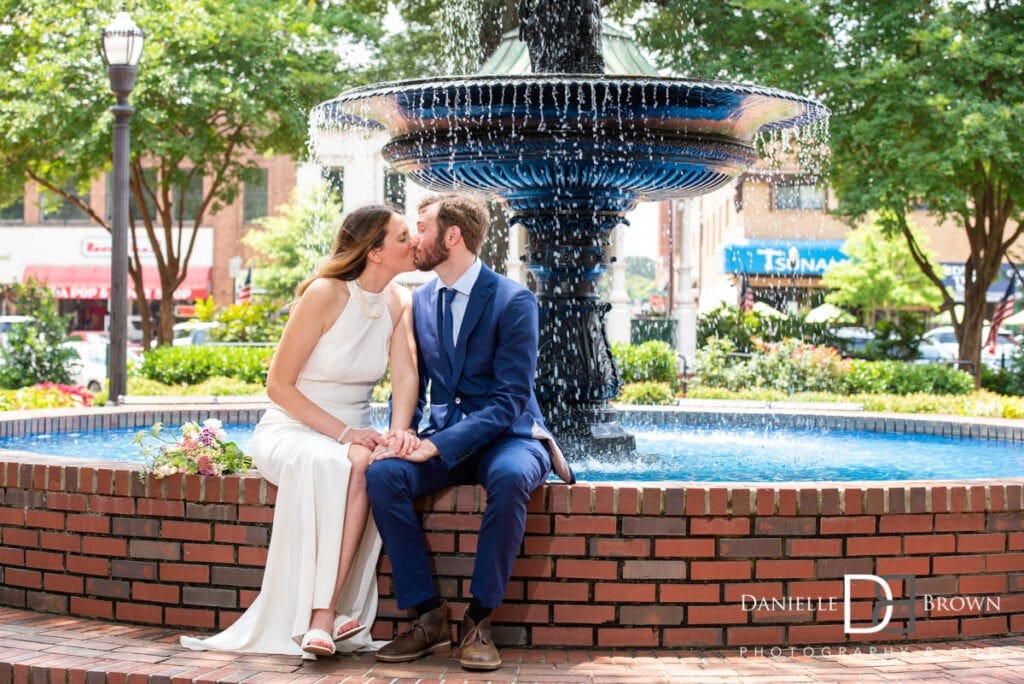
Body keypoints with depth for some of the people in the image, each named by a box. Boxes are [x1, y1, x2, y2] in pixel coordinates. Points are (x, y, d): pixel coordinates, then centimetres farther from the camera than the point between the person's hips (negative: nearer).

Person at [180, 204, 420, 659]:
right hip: (291, 431, -4)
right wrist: (342, 432, -21)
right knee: (343, 464, -38)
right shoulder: (325, 295, -13)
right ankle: (326, 618, -36)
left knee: (373, 465, -34)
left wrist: (397, 431, -29)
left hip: (351, 438, 4)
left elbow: (405, 375, -8)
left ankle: (323, 615, -38)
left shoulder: (399, 302, 4)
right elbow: (279, 385, -11)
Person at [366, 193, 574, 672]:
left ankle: (479, 620, -24)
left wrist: (436, 446, -27)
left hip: (505, 436, -4)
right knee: (382, 474, -26)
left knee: (509, 477, -39)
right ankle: (428, 615, -18)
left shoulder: (514, 301, -10)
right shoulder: (419, 302, 9)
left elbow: (509, 400, -17)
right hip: (443, 441, 5)